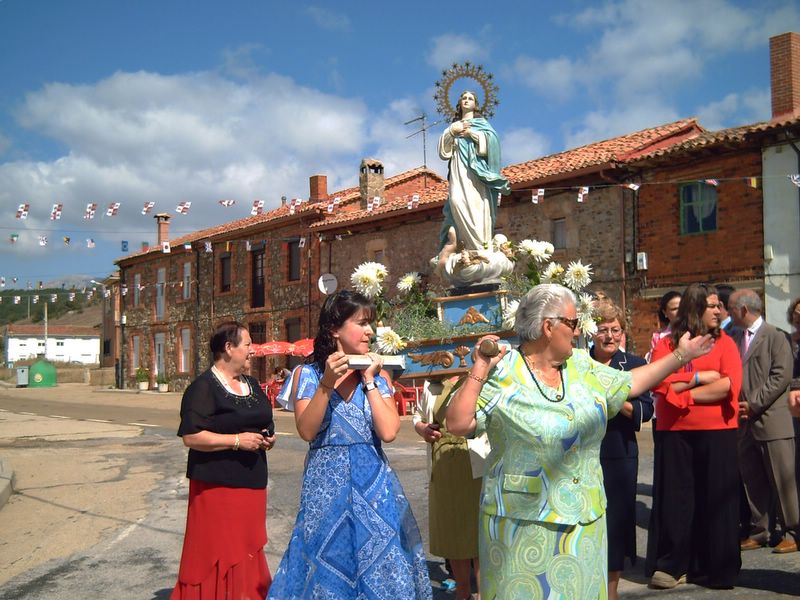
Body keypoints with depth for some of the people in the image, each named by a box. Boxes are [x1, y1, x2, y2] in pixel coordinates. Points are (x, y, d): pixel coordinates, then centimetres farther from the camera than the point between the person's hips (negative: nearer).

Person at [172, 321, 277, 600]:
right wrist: (237, 440, -20)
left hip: (252, 482, 7)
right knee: (218, 555, -3)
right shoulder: (203, 388, -10)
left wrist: (268, 438, 4)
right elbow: (191, 436, -18)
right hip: (217, 485, -7)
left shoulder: (252, 384, 14)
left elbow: (264, 423, 26)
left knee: (247, 552, 13)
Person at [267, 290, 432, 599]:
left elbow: (388, 431, -10)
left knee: (378, 568, 6)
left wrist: (369, 381, -9)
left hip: (373, 484, 2)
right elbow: (307, 431, -12)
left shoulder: (378, 374, 3)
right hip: (326, 485, -1)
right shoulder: (308, 374, -1)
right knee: (327, 566, 6)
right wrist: (327, 384, -19)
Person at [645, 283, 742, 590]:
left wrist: (683, 394, -10)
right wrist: (699, 377, -10)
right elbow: (659, 384, -10)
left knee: (715, 499, 6)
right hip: (674, 432, 0)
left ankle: (716, 568, 19)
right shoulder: (666, 344, 3)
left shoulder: (724, 342, 4)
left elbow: (730, 385, -10)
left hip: (717, 432, 0)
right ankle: (671, 565, 16)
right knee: (674, 498, 5)